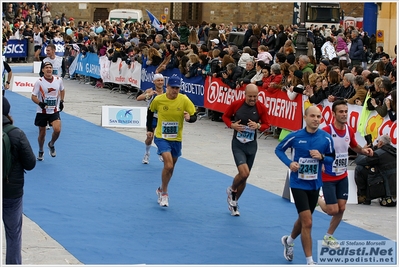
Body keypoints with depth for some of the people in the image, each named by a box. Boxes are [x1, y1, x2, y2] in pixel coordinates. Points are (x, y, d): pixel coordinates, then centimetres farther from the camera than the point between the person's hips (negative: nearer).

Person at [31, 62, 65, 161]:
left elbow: (62, 90, 19)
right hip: (42, 112, -1)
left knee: (57, 130, -19)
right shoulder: (39, 82, -11)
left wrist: (61, 101, 8)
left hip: (54, 111, 1)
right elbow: (33, 96, -9)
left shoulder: (58, 80, -3)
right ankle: (41, 152, 33)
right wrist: (40, 103, -27)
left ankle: (51, 145, 12)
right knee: (42, 133, 8)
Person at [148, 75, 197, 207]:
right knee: (168, 165, -20)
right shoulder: (158, 100, -11)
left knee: (170, 167, 16)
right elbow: (150, 112, 8)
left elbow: (194, 116, -10)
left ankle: (161, 190, 40)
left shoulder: (184, 100, -12)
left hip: (176, 139, 3)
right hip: (161, 137, -3)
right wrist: (149, 129, 12)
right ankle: (164, 193, -2)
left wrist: (189, 118, -33)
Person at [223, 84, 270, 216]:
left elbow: (266, 125, 3)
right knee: (244, 172, -21)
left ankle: (234, 203, 33)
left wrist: (258, 126, -19)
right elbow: (225, 116, 5)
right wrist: (232, 125, -15)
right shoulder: (236, 104, -11)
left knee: (244, 176, 12)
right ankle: (232, 190, 11)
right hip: (238, 144, -3)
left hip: (251, 145, 3)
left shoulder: (261, 108, -7)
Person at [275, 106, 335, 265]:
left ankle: (289, 241, 51)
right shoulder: (295, 136, -11)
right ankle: (310, 261, -3)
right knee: (307, 222, -12)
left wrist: (321, 157, -18)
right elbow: (279, 150, 4)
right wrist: (289, 163, -13)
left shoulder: (326, 138, -7)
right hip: (298, 184, -4)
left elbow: (333, 159, 3)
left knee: (303, 220, 21)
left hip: (314, 185, 4)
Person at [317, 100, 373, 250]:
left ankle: (328, 237, 24)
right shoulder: (326, 131, -22)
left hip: (342, 176, 6)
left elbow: (355, 147, 16)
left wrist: (364, 151, -6)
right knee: (333, 210, -7)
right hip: (328, 177, -6)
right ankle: (318, 200, 27)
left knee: (341, 208, 5)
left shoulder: (349, 131, -2)